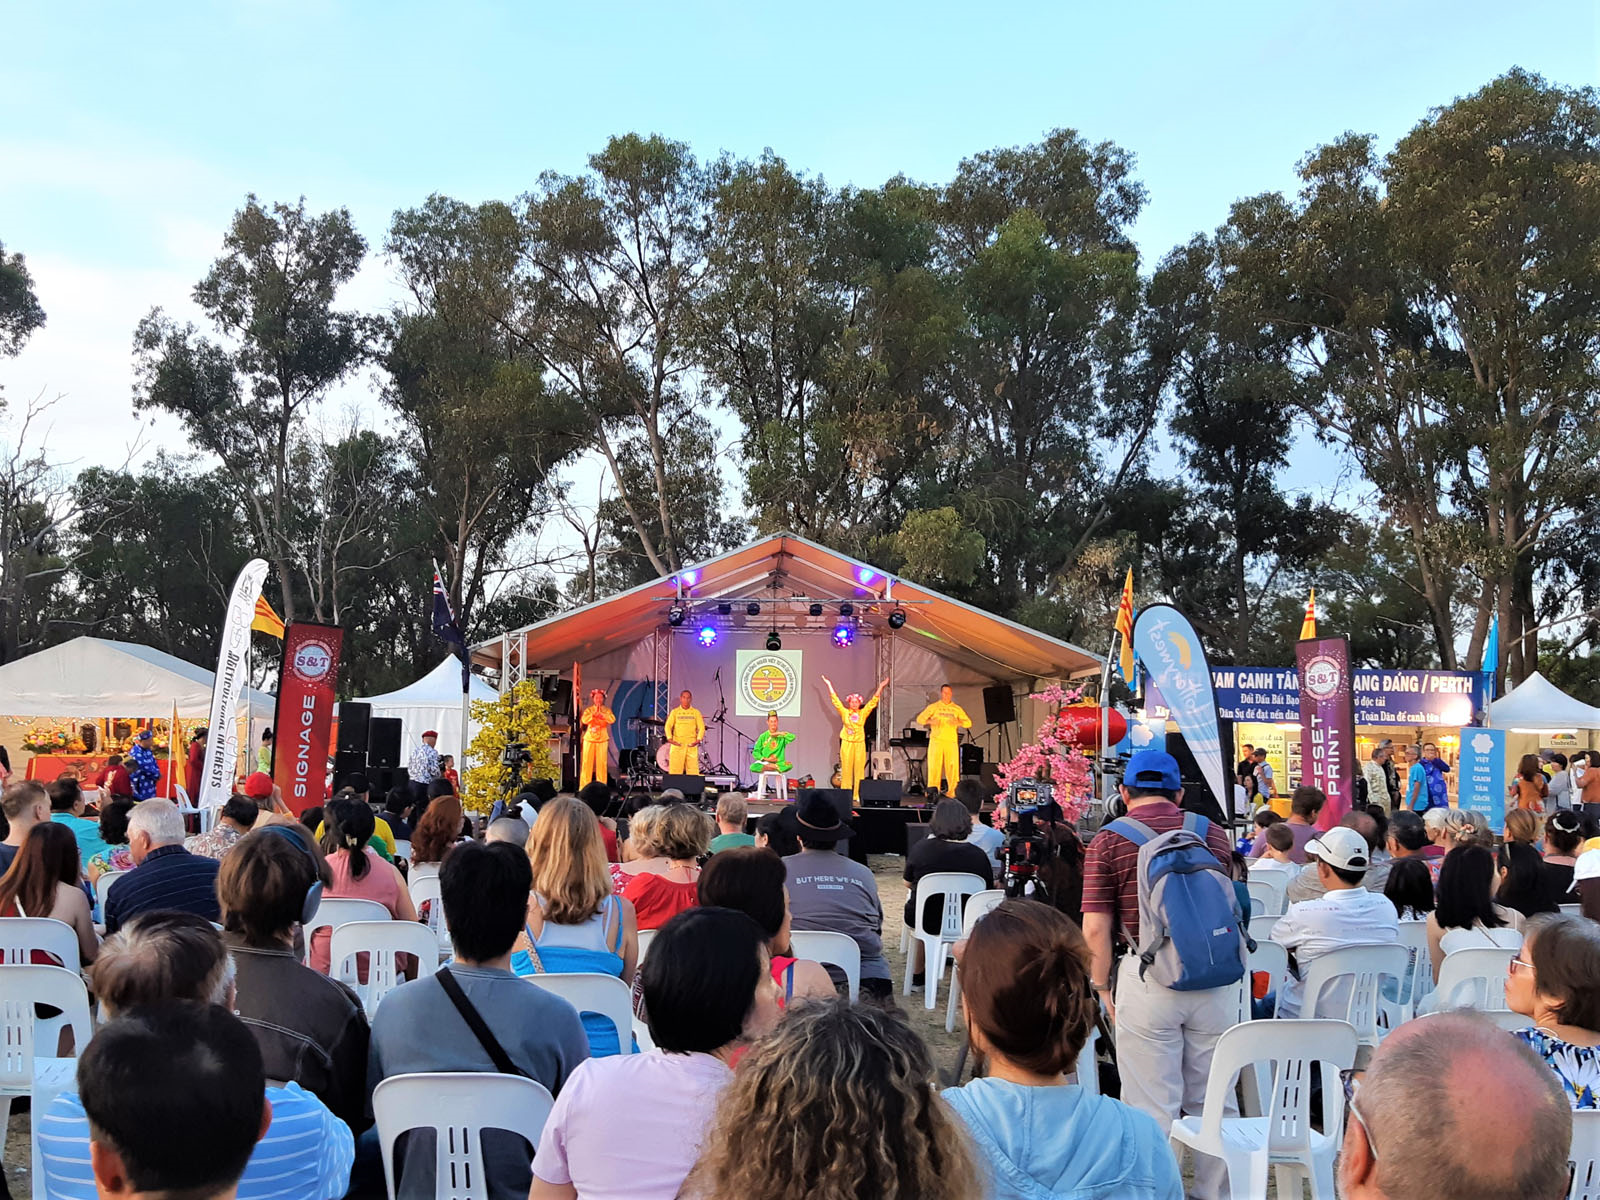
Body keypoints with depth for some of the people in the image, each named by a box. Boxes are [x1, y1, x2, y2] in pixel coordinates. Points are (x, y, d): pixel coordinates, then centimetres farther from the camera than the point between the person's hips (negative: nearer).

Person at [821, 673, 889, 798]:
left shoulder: (863, 713, 9)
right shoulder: (845, 713, 6)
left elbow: (873, 701, 8)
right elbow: (835, 700, 6)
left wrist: (880, 687, 4)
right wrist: (829, 685, 4)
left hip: (860, 744, 1)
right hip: (847, 743, -1)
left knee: (859, 769, -1)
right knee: (846, 769, -1)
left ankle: (857, 795, 1)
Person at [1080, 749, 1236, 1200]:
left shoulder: (1108, 841, -2)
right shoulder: (1214, 833, 8)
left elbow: (1096, 929, -7)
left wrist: (1102, 988, 4)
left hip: (1147, 977, -3)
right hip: (1216, 976, 3)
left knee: (1152, 1105, 5)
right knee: (1213, 1098, 14)